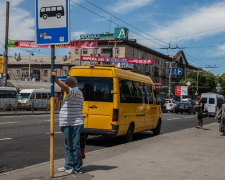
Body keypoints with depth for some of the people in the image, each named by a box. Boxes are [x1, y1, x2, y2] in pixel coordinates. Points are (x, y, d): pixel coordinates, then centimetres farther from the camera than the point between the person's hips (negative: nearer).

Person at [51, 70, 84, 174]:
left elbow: (65, 87, -34)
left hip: (73, 125, -11)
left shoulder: (74, 92, -13)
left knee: (75, 147, -5)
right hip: (70, 125, 11)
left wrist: (56, 79, -33)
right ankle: (68, 166, 25)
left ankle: (78, 168, 2)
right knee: (69, 146, 17)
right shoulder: (75, 93, 20)